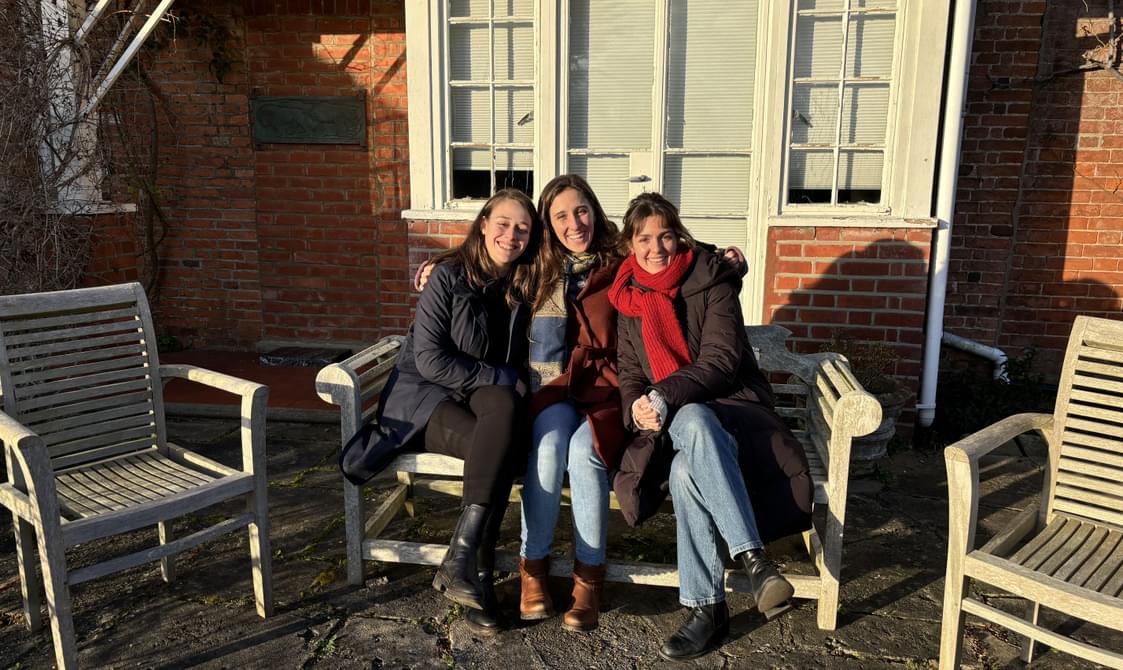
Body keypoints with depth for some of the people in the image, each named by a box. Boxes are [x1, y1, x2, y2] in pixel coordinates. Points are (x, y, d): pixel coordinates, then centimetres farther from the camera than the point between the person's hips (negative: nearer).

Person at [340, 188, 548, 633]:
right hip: (425, 393, -4)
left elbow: (518, 362, 14)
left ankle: (460, 559, -34)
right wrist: (503, 378, -16)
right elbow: (430, 358, -14)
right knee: (501, 447, -33)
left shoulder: (523, 288, 7)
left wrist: (511, 386, -8)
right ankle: (479, 574, -25)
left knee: (503, 408, -34)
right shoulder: (449, 275, -8)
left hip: (491, 395, 4)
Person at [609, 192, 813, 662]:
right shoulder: (628, 297, 12)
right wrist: (638, 407, -11)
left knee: (687, 471, -37)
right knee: (694, 422, -37)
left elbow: (721, 361, -12)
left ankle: (707, 607, -30)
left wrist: (665, 397, -25)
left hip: (731, 405, -2)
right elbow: (630, 373, 12)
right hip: (673, 421, 3)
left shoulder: (712, 282, -2)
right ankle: (752, 558, -39)